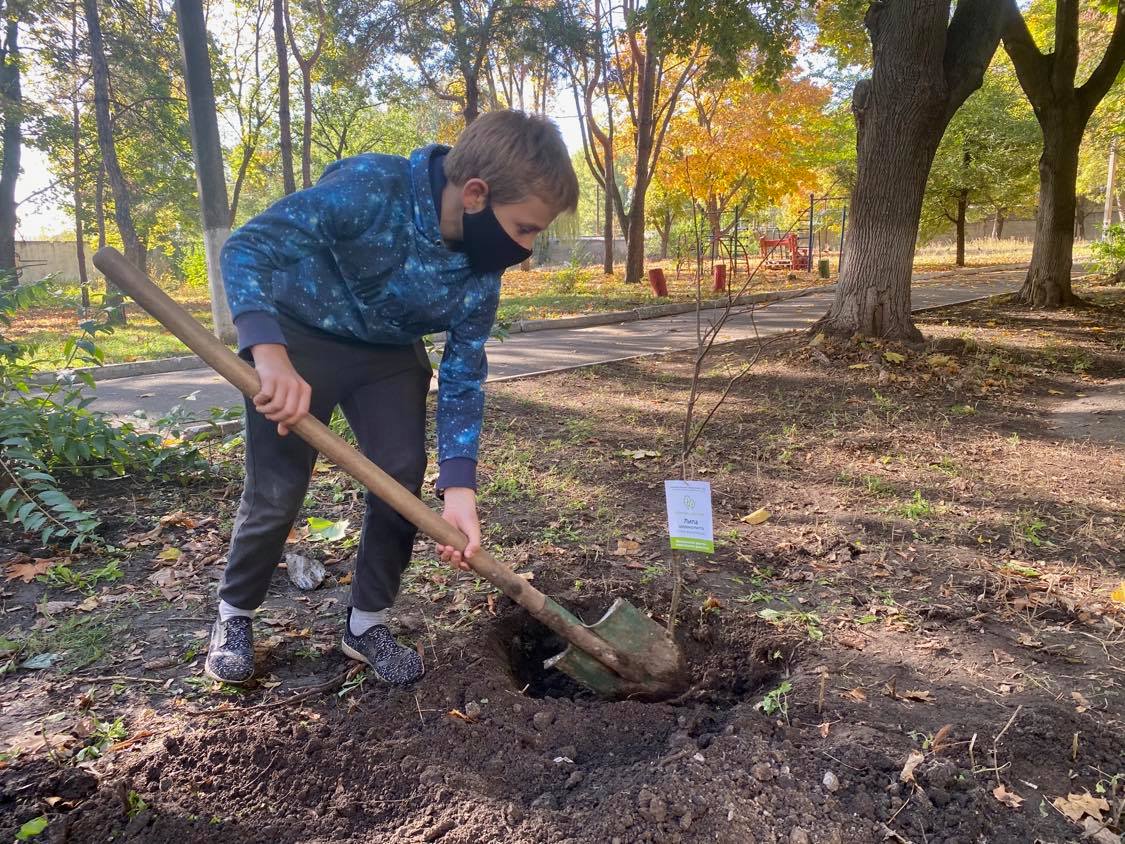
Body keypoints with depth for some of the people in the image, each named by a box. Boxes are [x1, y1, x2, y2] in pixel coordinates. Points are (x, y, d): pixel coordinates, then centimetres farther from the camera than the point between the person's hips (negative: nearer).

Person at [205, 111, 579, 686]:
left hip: (389, 353, 5)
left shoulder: (481, 278, -16)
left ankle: (367, 622, 14)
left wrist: (459, 488, -23)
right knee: (275, 492, -3)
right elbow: (248, 245, -36)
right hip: (295, 338, -4)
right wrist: (269, 354, -53)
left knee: (402, 477, -6)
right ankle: (234, 615, 24)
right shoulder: (371, 187, -33)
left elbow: (463, 379, -13)